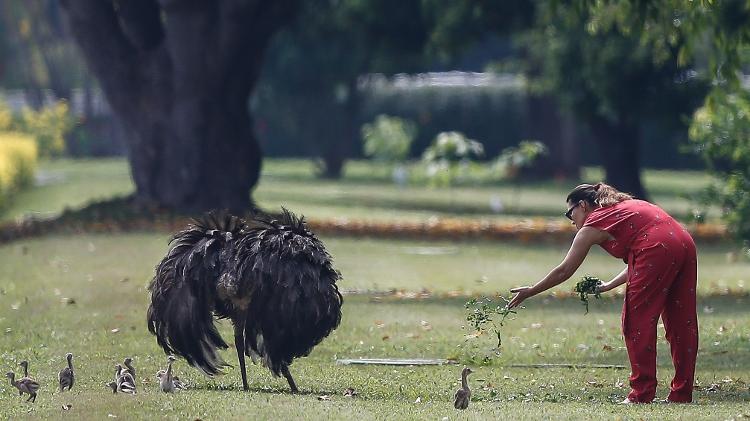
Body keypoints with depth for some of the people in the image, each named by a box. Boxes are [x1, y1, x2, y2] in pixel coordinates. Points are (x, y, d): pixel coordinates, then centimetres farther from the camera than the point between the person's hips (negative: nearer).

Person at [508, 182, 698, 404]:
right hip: (685, 245, 8)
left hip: (657, 249, -8)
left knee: (637, 321, 3)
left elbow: (564, 271, 13)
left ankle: (641, 393, 2)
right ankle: (682, 393, 14)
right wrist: (609, 285, 34)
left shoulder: (593, 225, 10)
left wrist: (530, 292, 22)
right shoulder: (624, 207, 32)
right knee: (681, 323, 11)